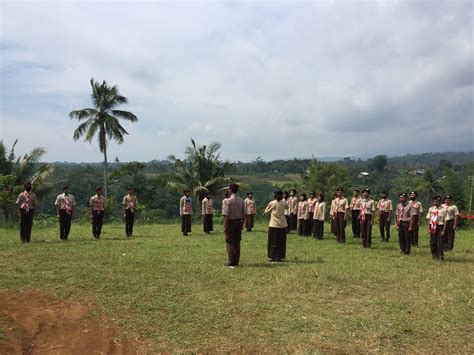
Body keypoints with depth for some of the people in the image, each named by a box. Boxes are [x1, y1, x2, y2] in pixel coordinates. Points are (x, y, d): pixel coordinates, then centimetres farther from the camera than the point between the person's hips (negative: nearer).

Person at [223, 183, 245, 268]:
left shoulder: (229, 201, -14)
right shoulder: (241, 201, 4)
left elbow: (227, 215, -15)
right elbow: (243, 214, 7)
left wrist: (225, 226, -10)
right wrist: (242, 224, 16)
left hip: (231, 223, -6)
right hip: (239, 222, 6)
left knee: (230, 243, 2)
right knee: (237, 243, 11)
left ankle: (231, 263, 3)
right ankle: (236, 262, 16)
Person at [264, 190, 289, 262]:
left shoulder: (272, 203, -8)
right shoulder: (284, 203, -2)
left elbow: (266, 212, 2)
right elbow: (287, 207, 22)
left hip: (273, 225, -2)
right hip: (282, 225, 2)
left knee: (273, 242, 6)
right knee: (281, 242, 11)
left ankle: (274, 257, 5)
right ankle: (280, 257, 15)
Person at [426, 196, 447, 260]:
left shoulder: (443, 210, -7)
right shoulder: (431, 209, 7)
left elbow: (445, 221, -8)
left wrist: (443, 230, -12)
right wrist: (429, 228, 5)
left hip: (440, 227, -4)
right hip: (432, 227, 4)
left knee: (439, 243, -1)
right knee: (432, 242, 9)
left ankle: (440, 257, 12)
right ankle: (434, 255, 24)